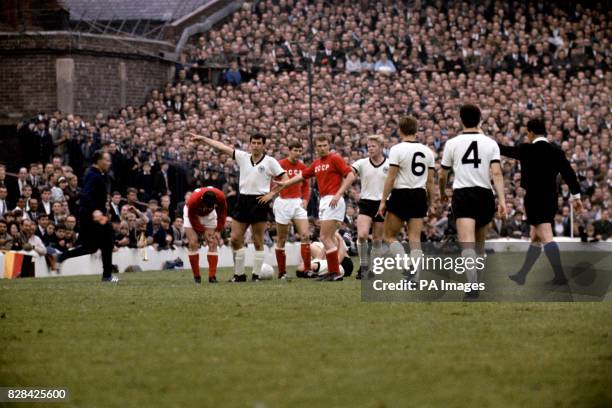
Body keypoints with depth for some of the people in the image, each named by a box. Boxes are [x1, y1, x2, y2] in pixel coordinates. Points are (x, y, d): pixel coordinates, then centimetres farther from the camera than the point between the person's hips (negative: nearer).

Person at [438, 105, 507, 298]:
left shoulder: (452, 143, 3)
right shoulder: (490, 143, 4)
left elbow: (442, 175, 10)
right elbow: (496, 173, -6)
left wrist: (442, 194, 29)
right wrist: (502, 200, -8)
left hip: (462, 195, -2)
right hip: (485, 195, 2)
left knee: (467, 244, -14)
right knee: (480, 242, 19)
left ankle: (473, 285, -32)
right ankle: (477, 282, 27)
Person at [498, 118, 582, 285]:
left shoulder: (527, 150, -8)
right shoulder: (557, 152, 4)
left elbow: (506, 150, 8)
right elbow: (569, 174, 2)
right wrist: (576, 197, 9)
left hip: (535, 199, -7)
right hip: (551, 199, 7)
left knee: (546, 238, -12)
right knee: (535, 238, 16)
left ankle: (560, 276, -21)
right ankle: (521, 275, 25)